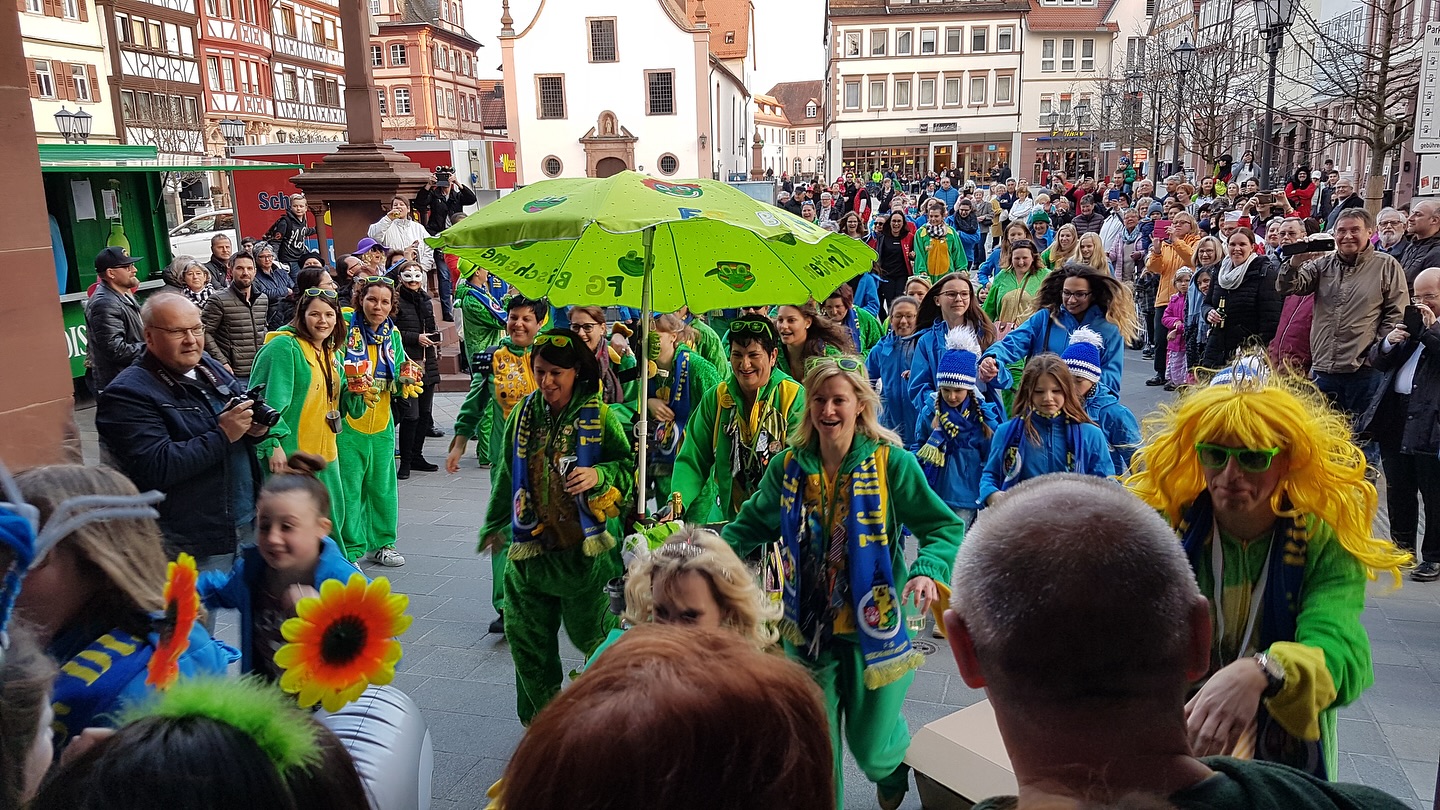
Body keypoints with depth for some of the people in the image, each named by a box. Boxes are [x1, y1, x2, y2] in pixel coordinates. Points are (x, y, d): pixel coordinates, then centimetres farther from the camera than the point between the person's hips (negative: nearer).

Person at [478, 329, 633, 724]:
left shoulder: (599, 416, -6)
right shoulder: (524, 413, 4)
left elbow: (629, 466, -1)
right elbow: (507, 474, 15)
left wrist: (599, 475, -22)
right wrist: (495, 524, 20)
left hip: (583, 549, -3)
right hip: (529, 547, 4)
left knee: (590, 633, 7)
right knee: (528, 641, 10)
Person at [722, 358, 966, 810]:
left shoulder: (891, 463, -12)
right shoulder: (789, 466, -2)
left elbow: (946, 527, -9)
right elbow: (754, 523, 9)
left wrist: (927, 570, -28)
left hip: (873, 625, -2)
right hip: (809, 627, 3)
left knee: (870, 747, 10)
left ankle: (894, 767, 47)